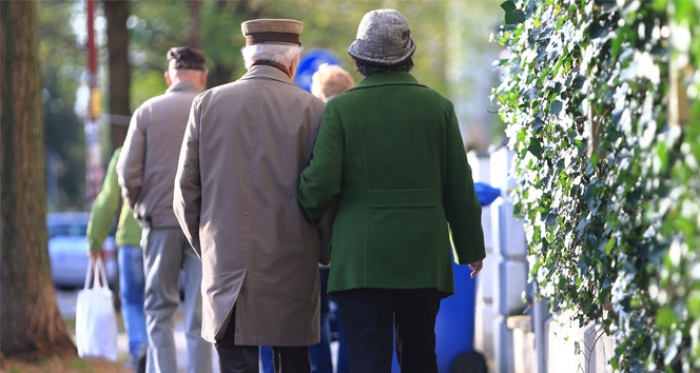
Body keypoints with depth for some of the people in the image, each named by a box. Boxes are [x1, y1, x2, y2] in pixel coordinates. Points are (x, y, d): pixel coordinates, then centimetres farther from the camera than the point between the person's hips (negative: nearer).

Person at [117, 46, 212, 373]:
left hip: (160, 223, 1)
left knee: (159, 312, 10)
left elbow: (128, 171, -1)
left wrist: (139, 208, 15)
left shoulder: (147, 112, 1)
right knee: (199, 315, 4)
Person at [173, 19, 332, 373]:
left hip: (225, 267, 1)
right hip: (291, 271, -1)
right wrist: (325, 254, 11)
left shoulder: (206, 104, 3)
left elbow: (185, 193, 6)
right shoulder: (311, 108, -4)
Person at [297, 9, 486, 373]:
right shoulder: (438, 107, 2)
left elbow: (320, 183, -11)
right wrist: (471, 247, 18)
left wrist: (307, 214, 12)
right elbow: (459, 187, 6)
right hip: (424, 259, 3)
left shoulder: (340, 109, -5)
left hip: (362, 258, -3)